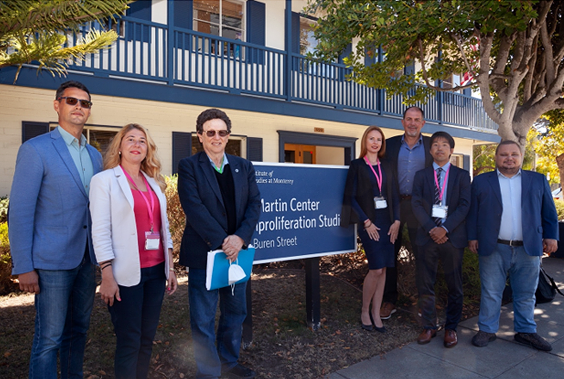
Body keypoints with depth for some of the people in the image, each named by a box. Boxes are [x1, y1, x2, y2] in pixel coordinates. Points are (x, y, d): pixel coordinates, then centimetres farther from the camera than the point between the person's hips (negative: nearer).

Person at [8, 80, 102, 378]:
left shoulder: (94, 155, 11)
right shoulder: (35, 149, -7)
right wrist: (23, 267, -12)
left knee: (78, 329, 18)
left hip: (87, 259, 6)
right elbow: (19, 212, -10)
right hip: (53, 261, -6)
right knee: (49, 338, 3)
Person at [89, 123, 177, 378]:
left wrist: (170, 267, 9)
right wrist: (107, 277, -12)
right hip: (127, 273, -5)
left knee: (147, 338, 12)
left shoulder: (154, 182, 13)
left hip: (156, 270, 5)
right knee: (129, 341, 4)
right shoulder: (105, 180, -2)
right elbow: (100, 231, -8)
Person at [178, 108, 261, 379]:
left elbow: (254, 204, 0)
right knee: (203, 319, 6)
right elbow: (194, 208, -14)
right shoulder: (189, 166, -4)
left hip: (237, 251, 5)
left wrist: (240, 238, -15)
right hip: (203, 252, -4)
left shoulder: (244, 167, 8)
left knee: (235, 312, 17)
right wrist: (221, 241, -20)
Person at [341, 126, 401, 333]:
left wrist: (396, 221, -1)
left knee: (382, 269, 5)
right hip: (369, 222, -5)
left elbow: (395, 196, 12)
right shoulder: (357, 166, 0)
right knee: (376, 269, -10)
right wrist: (366, 222, -11)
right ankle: (365, 312, 11)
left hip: (387, 222, 5)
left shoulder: (386, 167, 13)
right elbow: (350, 197, -6)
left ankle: (376, 313, 17)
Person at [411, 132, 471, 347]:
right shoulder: (421, 175, 9)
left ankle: (451, 328, 23)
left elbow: (464, 205, -5)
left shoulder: (462, 175, 6)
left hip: (453, 237, -1)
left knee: (454, 286, 8)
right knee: (425, 285, 5)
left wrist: (445, 228, -16)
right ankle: (429, 327, 19)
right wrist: (431, 229, -13)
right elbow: (416, 205, 0)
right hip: (427, 236, 1)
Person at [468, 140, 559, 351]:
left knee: (526, 294, 12)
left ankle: (526, 331, 27)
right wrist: (472, 237, -2)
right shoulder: (481, 181, 5)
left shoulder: (538, 180, 10)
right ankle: (487, 330, 18)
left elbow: (549, 212, 10)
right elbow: (473, 212, 3)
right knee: (491, 293, 7)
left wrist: (551, 236, 4)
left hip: (529, 248, 2)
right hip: (493, 249, -1)